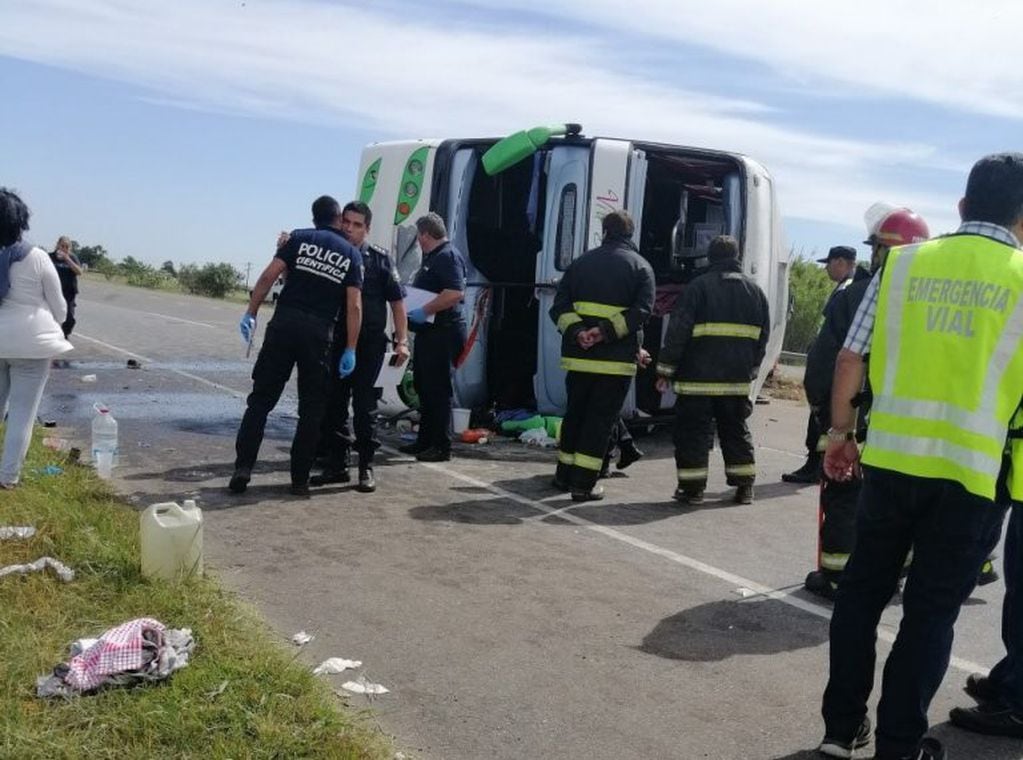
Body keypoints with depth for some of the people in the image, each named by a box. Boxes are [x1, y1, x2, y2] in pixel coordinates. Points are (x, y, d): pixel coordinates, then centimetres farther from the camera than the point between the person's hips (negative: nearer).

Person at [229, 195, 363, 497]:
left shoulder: (299, 238, 8)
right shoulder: (352, 254, 9)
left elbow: (269, 275, -3)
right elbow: (354, 306, 1)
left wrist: (251, 313, 2)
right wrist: (350, 350, 3)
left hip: (284, 324, 0)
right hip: (319, 333, 0)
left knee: (261, 400, 7)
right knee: (311, 409, 9)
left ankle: (243, 467, -1)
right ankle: (300, 479, 9)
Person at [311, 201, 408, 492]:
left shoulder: (379, 258, 1)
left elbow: (397, 301, 2)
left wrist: (402, 341, -5)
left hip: (369, 342, -3)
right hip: (336, 340, 3)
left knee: (364, 403, -2)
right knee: (333, 403, 6)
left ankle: (366, 467, 8)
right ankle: (336, 464, 18)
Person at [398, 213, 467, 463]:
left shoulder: (448, 256, -14)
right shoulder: (432, 257, 19)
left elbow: (455, 292, -27)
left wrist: (424, 311, -25)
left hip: (442, 332, -11)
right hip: (428, 331, 11)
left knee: (437, 388, -7)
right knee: (422, 385, 16)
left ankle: (441, 446, -2)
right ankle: (425, 441, 25)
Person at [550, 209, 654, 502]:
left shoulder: (581, 262, 10)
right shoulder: (640, 266, 0)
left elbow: (559, 306, 1)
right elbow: (641, 311, -15)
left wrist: (576, 332, -12)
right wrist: (606, 331, -19)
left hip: (579, 356, 4)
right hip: (617, 358, -4)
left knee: (574, 413, 18)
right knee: (600, 419, 2)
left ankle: (565, 475, 27)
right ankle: (583, 483, 1)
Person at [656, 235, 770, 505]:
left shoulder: (698, 286, -6)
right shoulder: (755, 290, 10)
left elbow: (678, 332, -9)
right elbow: (763, 337, 15)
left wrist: (665, 371, -4)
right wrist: (751, 369, 23)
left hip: (699, 377, -5)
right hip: (738, 379, 5)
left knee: (692, 431, 3)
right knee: (737, 431, 15)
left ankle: (692, 487, 2)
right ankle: (744, 486, 18)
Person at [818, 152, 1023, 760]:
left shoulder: (904, 262, 3)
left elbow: (851, 357, 3)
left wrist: (841, 430, 14)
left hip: (890, 455, 2)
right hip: (970, 470, -2)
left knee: (862, 590, 16)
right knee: (932, 611, 8)